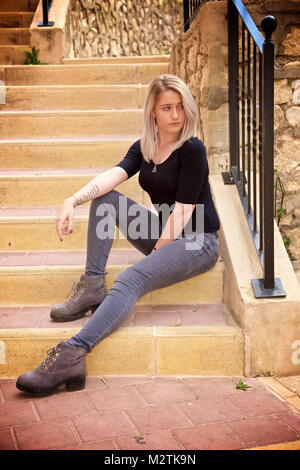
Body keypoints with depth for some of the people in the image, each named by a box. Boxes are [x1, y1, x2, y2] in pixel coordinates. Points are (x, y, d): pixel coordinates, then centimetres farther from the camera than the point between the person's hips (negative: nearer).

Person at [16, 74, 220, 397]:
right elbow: (112, 177, -11)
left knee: (131, 279, -30)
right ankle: (92, 286, -11)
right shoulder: (143, 148, 6)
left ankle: (72, 355, -42)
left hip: (197, 242, -7)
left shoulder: (192, 150, -12)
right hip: (163, 234, 7)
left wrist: (154, 254, -15)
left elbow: (182, 213, -16)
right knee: (106, 199, -4)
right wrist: (73, 201, -28)